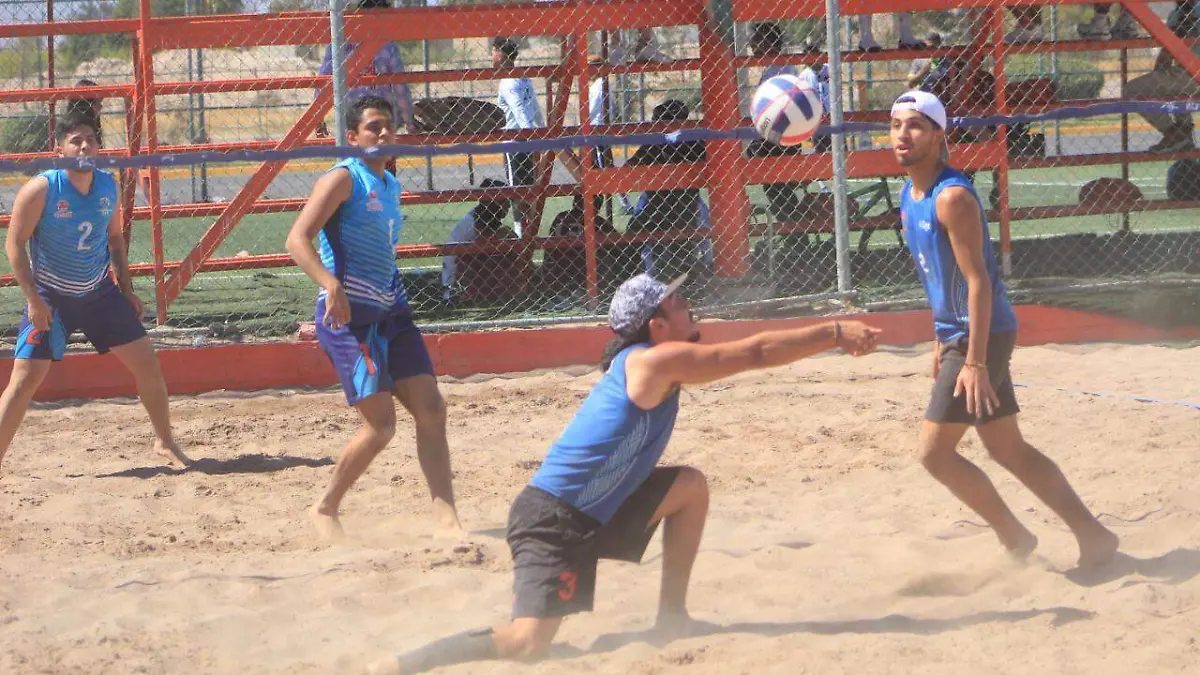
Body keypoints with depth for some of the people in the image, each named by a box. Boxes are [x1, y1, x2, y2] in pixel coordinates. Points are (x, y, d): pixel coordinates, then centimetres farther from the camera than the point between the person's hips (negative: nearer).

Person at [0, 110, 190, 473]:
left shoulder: (108, 186, -2)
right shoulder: (41, 189, -17)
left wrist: (126, 290, 8)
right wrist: (34, 300, -18)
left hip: (100, 293, 5)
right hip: (51, 297, -5)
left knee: (146, 362, 4)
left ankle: (165, 442, 22)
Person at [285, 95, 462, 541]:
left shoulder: (390, 186, 17)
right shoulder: (345, 179, -8)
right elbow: (297, 239, -19)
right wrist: (331, 286, -32)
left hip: (391, 312, 8)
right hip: (347, 315, -8)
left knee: (431, 410, -2)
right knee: (380, 424, -12)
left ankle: (446, 521, -3)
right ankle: (325, 509, 8)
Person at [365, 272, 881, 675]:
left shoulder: (647, 364, 14)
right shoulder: (657, 359, -14)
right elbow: (757, 353, -12)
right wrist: (835, 333, -6)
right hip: (553, 521, -10)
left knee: (690, 486, 14)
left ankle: (672, 618, 18)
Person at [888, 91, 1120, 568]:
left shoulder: (952, 198, -19)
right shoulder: (910, 196, 9)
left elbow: (978, 281, -23)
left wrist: (974, 362, -26)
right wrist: (942, 341, 21)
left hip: (984, 336, -10)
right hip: (957, 334, 10)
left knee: (934, 451, -7)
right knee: (1007, 449, 13)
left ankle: (1015, 539, 7)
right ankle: (1092, 535, 19)